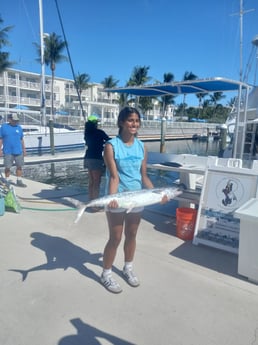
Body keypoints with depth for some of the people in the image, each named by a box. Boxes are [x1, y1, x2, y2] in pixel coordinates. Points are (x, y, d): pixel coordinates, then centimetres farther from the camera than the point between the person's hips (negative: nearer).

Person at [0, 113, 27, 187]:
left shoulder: (19, 127, 8)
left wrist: (24, 148, 11)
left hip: (18, 151, 3)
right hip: (8, 152, -3)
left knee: (19, 166, 5)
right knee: (7, 167, 4)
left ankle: (19, 181, 16)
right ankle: (7, 181, 19)